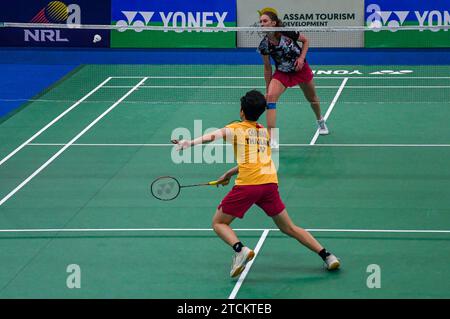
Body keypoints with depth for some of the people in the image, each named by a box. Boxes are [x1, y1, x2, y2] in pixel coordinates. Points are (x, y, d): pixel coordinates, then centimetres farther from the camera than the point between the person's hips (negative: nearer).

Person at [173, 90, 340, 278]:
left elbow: (214, 136, -14)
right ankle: (327, 255, 9)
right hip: (270, 183, 5)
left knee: (219, 223, 10)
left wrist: (191, 143, -28)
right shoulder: (265, 132, 23)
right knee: (289, 228, 18)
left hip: (247, 185, -5)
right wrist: (229, 174, 35)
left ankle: (240, 249, -16)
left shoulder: (236, 129, 7)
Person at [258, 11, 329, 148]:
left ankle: (320, 120, 56)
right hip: (282, 73, 0)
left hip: (301, 69, 0)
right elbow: (267, 68, -6)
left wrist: (302, 57, -19)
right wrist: (268, 89, -4)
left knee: (312, 98, 20)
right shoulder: (264, 45, -19)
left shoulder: (288, 33, -25)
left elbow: (306, 41, -5)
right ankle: (271, 139, -28)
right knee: (271, 97, -26)